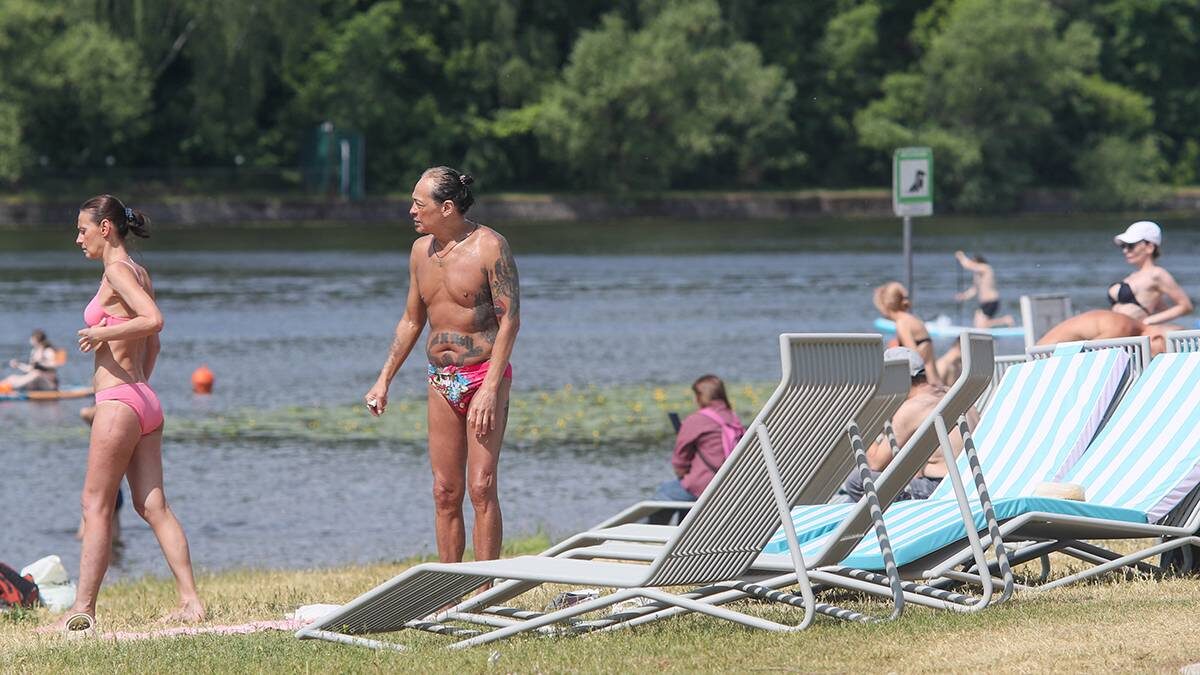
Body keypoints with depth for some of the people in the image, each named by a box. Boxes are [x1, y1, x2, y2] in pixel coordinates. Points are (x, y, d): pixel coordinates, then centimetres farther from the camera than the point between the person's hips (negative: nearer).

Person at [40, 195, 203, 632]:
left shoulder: (117, 271, -10)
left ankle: (83, 608, -4)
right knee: (153, 505, 6)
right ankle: (190, 601, 1)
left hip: (119, 401, -9)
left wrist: (103, 333, -16)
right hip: (145, 400, 9)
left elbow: (153, 319, -25)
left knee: (96, 506, -4)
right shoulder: (138, 273, 16)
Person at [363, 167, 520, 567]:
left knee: (481, 487, -12)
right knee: (445, 492, 4)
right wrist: (384, 380, 15)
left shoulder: (489, 246, -11)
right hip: (441, 381, 6)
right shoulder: (421, 250, 9)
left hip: (484, 377, -6)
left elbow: (510, 319, -15)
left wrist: (490, 388, -22)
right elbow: (411, 321, 20)